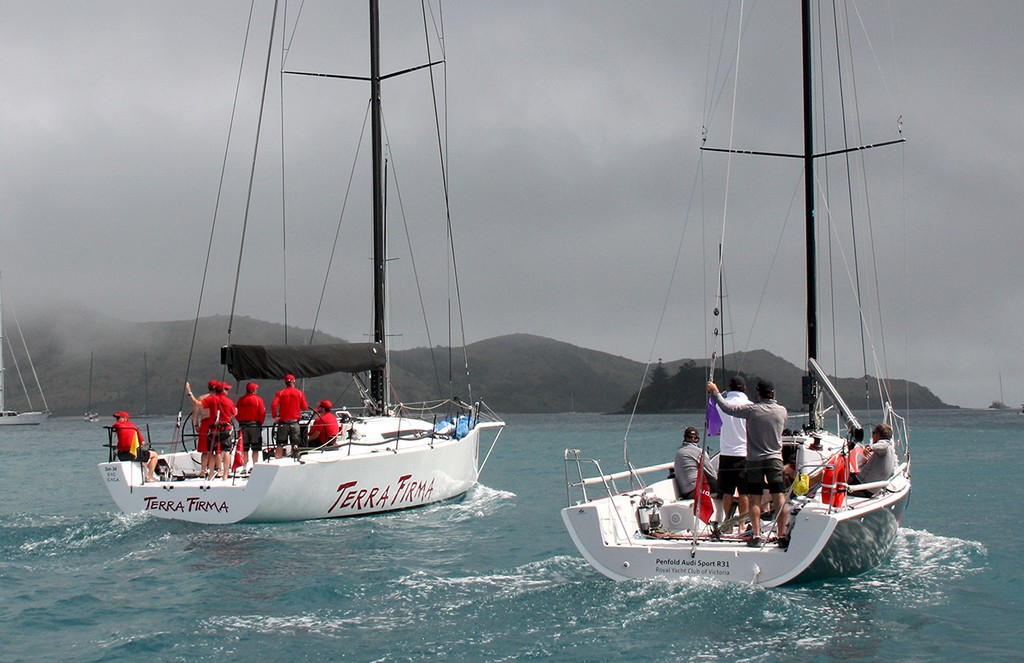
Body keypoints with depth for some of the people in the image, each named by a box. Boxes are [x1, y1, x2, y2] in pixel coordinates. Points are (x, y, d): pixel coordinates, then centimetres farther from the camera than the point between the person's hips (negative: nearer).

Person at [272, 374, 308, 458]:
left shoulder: (280, 393, -2)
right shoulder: (299, 393, -1)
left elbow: (273, 405, -14)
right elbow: (305, 407, 2)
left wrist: (275, 416, -2)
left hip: (283, 422, 0)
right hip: (294, 422, 0)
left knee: (281, 443, 5)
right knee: (295, 443, 6)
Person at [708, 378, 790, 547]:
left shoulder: (751, 410, -9)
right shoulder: (782, 411, 1)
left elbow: (727, 408, -3)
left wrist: (715, 392, 11)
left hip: (754, 460, -1)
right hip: (775, 459, 1)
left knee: (754, 499, 3)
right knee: (779, 498, -1)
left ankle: (756, 535, 0)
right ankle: (782, 535, -4)